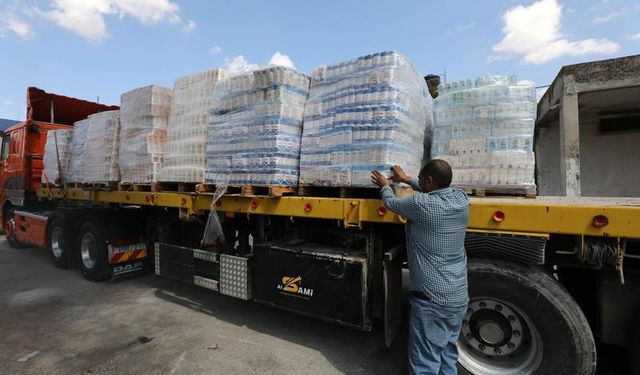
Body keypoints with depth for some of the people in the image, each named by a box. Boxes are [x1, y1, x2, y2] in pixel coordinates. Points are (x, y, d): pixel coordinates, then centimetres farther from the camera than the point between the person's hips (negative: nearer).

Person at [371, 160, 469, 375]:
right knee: (447, 358, 23)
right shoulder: (461, 199, 0)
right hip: (459, 297, 7)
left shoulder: (421, 204, -19)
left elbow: (391, 203, 0)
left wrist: (384, 185, 20)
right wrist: (406, 179, 30)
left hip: (431, 299, -7)